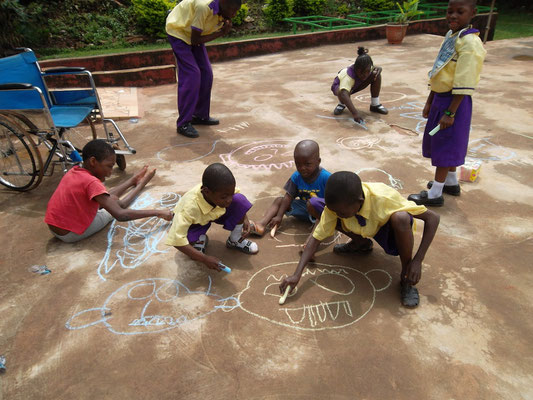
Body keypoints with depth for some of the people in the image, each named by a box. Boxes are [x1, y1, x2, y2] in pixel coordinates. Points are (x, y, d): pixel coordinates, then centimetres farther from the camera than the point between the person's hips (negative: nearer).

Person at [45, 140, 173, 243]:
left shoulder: (74, 171, -1)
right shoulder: (91, 182, -27)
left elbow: (105, 195, 8)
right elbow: (120, 215, -32)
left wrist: (133, 180, 13)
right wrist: (156, 213, -27)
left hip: (55, 228, 8)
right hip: (70, 234, -8)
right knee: (115, 204, -1)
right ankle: (139, 184, 21)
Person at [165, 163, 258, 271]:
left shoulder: (224, 191, -31)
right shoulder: (190, 207, -43)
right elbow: (176, 239, -45)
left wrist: (245, 219, -17)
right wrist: (205, 259, -45)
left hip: (216, 213, 4)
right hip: (196, 221, -3)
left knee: (240, 199, -23)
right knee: (191, 238, -37)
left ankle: (235, 240, -1)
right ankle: (200, 240, 3)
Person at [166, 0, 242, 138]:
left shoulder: (222, 12, -10)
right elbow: (195, 40, -28)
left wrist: (225, 28, -25)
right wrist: (221, 32, -26)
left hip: (194, 35, 8)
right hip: (178, 31, -8)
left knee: (206, 73, 3)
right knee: (191, 75, -18)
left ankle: (200, 116, 16)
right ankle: (183, 124, -13)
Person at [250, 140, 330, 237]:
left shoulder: (325, 177, -20)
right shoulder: (296, 177, -6)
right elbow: (289, 197, -7)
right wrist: (279, 216, -13)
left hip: (320, 209, -6)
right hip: (304, 210, 6)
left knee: (312, 203, -38)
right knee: (279, 201, -2)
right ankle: (261, 224, -16)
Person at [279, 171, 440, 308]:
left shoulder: (383, 198, -39)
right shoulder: (336, 205, -28)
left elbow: (433, 218, -31)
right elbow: (316, 238, -23)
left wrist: (417, 261, -34)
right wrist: (297, 275, -32)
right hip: (368, 228, 4)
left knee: (401, 217, -41)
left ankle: (406, 280, -16)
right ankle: (361, 243, 8)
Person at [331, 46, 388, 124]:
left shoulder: (366, 69, -24)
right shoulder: (348, 76, -44)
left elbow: (375, 68, 1)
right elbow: (344, 94, -60)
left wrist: (378, 69, -26)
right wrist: (354, 113, -70)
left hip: (356, 85, 6)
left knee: (376, 75, -17)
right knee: (341, 92, -44)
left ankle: (375, 105, -2)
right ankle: (341, 104, -5)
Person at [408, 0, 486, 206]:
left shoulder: (469, 42, -18)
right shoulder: (450, 36, 10)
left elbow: (464, 85, -22)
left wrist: (450, 113, -23)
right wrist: (429, 102, 17)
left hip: (454, 101, -9)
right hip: (440, 98, 9)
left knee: (445, 145, -1)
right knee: (448, 145, 19)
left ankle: (435, 194, 9)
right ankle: (451, 183, 36)